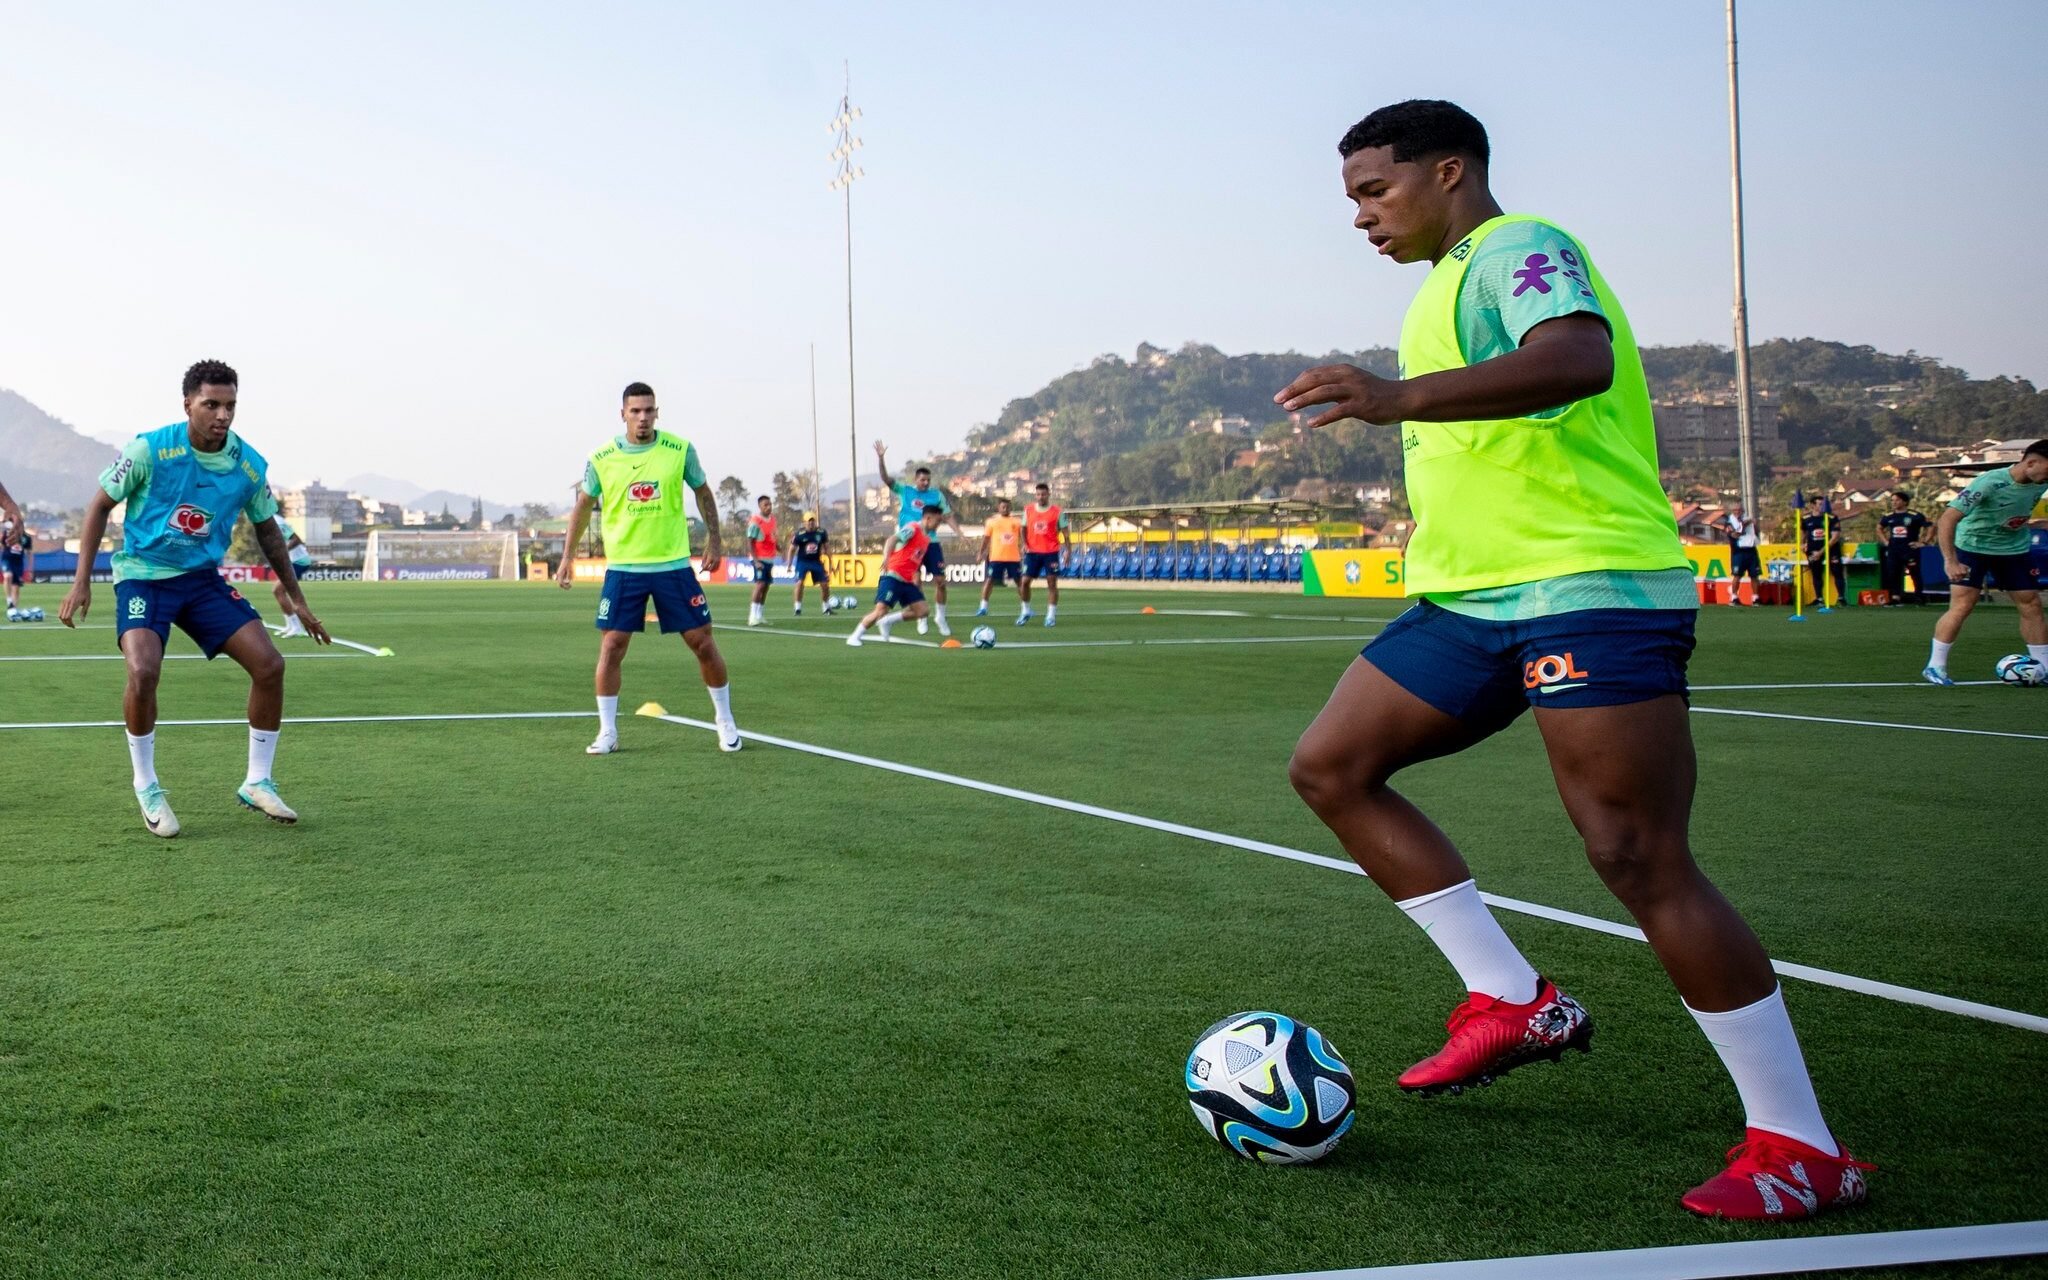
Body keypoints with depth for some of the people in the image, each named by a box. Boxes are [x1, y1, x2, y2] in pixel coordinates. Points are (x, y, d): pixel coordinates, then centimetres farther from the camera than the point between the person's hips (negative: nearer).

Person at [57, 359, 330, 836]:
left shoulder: (249, 465, -6)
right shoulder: (149, 449, -16)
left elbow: (267, 530, 11)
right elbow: (101, 506, -5)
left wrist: (295, 597, 13)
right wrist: (81, 581, -10)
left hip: (203, 578, 4)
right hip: (143, 575, -4)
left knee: (269, 664, -8)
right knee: (143, 672, -27)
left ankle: (257, 783, 10)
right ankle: (146, 787, -4)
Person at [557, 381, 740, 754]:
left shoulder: (680, 450, -5)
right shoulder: (602, 458, -3)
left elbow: (702, 492, 11)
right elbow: (583, 505, 10)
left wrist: (713, 538, 10)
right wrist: (568, 556, 10)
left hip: (674, 565, 0)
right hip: (623, 568, 0)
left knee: (703, 643, 1)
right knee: (611, 646, -4)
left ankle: (725, 721, 19)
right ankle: (607, 733, 8)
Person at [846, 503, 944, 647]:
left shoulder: (926, 540, 15)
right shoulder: (912, 528, -11)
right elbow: (893, 539, -26)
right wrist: (886, 557, -43)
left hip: (907, 581, 8)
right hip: (892, 576, -8)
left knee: (922, 610, -4)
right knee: (881, 610, -14)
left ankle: (887, 621, 4)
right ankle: (855, 637, 0)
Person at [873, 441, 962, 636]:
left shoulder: (937, 495, 4)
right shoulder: (904, 491, 3)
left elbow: (948, 515, 7)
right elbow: (885, 478, -5)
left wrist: (958, 531, -8)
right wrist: (881, 458, -19)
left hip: (931, 543, 1)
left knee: (940, 580, -1)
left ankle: (940, 617, 15)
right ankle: (921, 619, 10)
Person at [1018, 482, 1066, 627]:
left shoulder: (1057, 511, -4)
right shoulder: (1028, 510, 4)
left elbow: (1064, 531, 0)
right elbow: (1024, 528, 15)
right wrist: (1024, 543, 0)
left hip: (1051, 552, -3)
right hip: (1033, 552, 3)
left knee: (1052, 582, -3)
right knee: (1025, 581, 0)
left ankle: (1051, 615, 3)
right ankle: (1026, 611, 18)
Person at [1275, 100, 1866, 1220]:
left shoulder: (1519, 247, -8)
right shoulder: (1456, 283, 23)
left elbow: (1577, 361, -31)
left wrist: (1398, 398, -42)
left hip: (1588, 591, -10)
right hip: (1472, 598, 10)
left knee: (1641, 864, -13)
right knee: (1329, 767, 5)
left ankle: (1800, 1148, -4)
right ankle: (1513, 1002, 9)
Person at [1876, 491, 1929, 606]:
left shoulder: (1915, 516, -8)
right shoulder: (1888, 516, 8)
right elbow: (1879, 529, 26)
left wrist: (1921, 541, -6)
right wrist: (1885, 541, 14)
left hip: (1910, 550, -5)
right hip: (1893, 551, 5)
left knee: (1915, 574, 0)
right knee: (1892, 574, 3)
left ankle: (1918, 598, 6)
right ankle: (1895, 597, 10)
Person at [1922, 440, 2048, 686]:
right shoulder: (1990, 483, -29)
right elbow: (1947, 519, -33)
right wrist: (1950, 562, -38)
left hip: (2014, 548, 6)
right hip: (1972, 545, -6)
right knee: (1962, 605, -12)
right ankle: (1935, 667, -4)